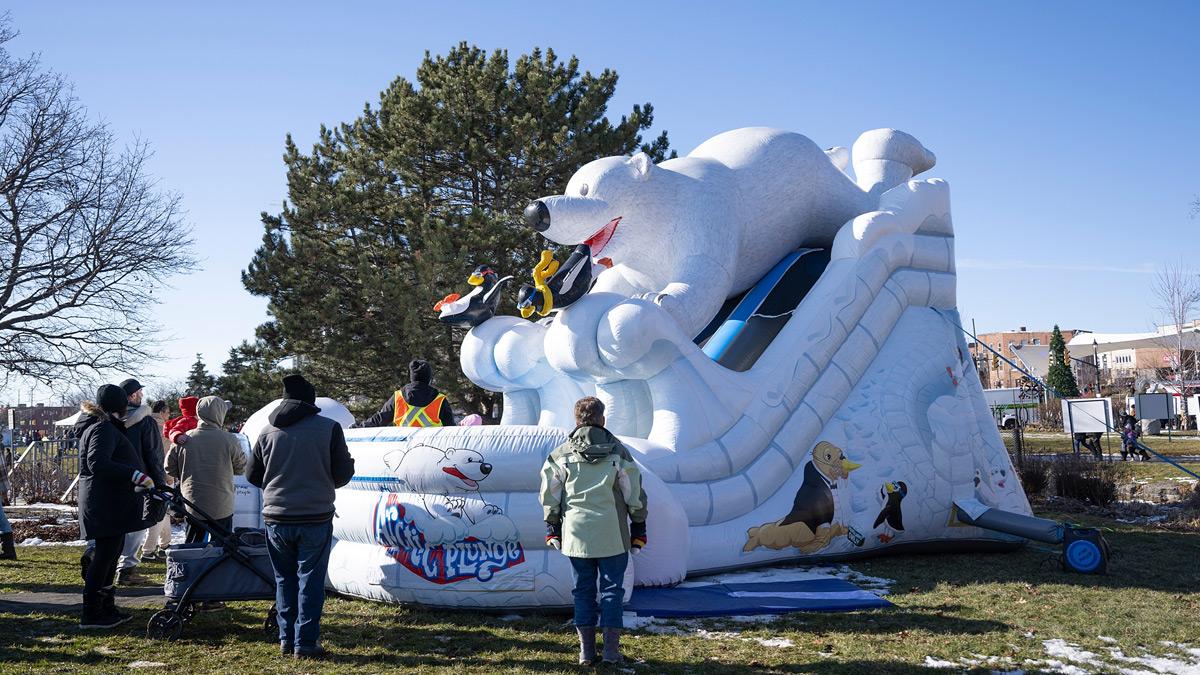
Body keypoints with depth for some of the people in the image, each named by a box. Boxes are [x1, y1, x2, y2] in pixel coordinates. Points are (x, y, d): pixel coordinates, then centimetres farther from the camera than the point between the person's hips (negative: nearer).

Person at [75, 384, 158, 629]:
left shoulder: (94, 426, 19)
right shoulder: (104, 429, -15)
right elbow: (98, 463, -28)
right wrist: (136, 475, -32)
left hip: (111, 503, 11)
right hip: (106, 503, -11)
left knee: (110, 554, 15)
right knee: (105, 555, -6)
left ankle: (106, 608, 23)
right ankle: (91, 614, -1)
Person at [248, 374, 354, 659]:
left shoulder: (268, 431, 2)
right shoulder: (329, 428, -8)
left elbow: (252, 475, 10)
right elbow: (343, 475, -5)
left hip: (277, 519, 3)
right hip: (316, 518, -3)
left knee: (284, 580, 16)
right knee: (310, 580, 4)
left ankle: (287, 639, 20)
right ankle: (305, 643, 4)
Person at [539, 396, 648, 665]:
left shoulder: (561, 454, 2)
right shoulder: (618, 452, -1)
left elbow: (549, 497, 5)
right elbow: (635, 494, 1)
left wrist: (552, 528, 16)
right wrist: (639, 529, 10)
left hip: (576, 534, 1)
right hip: (613, 535, -1)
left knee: (583, 590, 11)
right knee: (612, 588, 7)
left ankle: (586, 650, 13)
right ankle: (611, 650, 6)